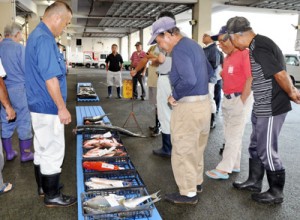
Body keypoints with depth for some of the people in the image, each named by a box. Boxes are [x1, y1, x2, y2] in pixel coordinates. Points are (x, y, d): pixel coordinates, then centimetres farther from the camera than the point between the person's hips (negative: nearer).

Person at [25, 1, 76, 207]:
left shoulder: (36, 35, 13)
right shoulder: (45, 39, -21)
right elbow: (50, 79, -24)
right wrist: (62, 108, -19)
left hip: (39, 105, 10)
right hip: (48, 107, -10)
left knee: (42, 149, 19)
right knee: (53, 152, 1)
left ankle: (43, 187, 33)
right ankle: (52, 196, 14)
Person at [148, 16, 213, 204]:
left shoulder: (179, 49, -17)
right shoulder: (193, 44, 13)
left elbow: (189, 80, -28)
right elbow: (209, 71, 22)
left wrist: (175, 96, -13)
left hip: (188, 107, -10)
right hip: (204, 103, 10)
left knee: (183, 150, 4)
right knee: (196, 148, 22)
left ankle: (188, 193, 16)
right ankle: (196, 182, 38)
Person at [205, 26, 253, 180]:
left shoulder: (244, 53, -14)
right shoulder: (227, 57, 13)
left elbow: (250, 79, -17)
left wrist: (241, 102, -17)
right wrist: (227, 98, 11)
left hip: (240, 99, -9)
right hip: (227, 99, 9)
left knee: (233, 136, -2)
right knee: (229, 135, 14)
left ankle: (223, 169, 3)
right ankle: (234, 165, 26)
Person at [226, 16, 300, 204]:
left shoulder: (259, 48, -22)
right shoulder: (259, 44, 10)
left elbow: (281, 74, -23)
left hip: (270, 110, -10)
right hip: (262, 109, 10)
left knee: (267, 152, 3)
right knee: (256, 147, 19)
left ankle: (276, 193, 21)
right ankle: (254, 182, 35)